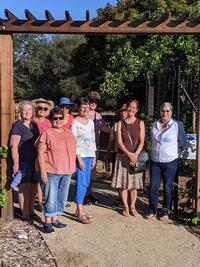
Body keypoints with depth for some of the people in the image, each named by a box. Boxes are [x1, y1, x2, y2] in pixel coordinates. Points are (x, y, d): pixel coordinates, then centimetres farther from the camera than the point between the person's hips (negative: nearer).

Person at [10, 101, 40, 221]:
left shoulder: (34, 125, 13)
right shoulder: (18, 125, -8)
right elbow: (14, 146, -13)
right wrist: (16, 163, -18)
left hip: (34, 161, 7)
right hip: (23, 161, -6)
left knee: (34, 186, 12)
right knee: (24, 186, -1)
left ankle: (31, 211, 26)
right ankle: (25, 215, 9)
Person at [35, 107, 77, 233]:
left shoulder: (69, 132, 11)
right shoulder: (47, 133, -7)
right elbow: (40, 153, -10)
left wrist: (72, 168, 14)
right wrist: (43, 172, -15)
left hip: (67, 172, 6)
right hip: (51, 172, -6)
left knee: (62, 197, 14)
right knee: (51, 197, 0)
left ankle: (55, 219, 28)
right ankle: (47, 222, 13)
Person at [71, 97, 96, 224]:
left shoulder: (91, 122, 13)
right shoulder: (75, 122, -7)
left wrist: (94, 157, 12)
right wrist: (79, 158, -16)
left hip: (90, 156, 7)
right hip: (80, 156, -7)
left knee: (86, 182, 9)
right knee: (81, 182, -9)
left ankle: (80, 208, 21)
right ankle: (80, 213, -3)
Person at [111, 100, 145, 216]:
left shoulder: (140, 123, 3)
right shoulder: (121, 123, 3)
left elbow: (141, 142, -2)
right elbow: (119, 141, -3)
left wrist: (135, 155, -15)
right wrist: (129, 154, -14)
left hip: (136, 156, 0)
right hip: (122, 156, 0)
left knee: (134, 183, 5)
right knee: (122, 182, 2)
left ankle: (132, 206, 17)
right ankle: (126, 207, 15)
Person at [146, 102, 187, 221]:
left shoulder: (178, 125, -6)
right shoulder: (154, 125, 6)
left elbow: (183, 143, 3)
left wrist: (174, 153, 12)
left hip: (170, 162, -3)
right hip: (155, 161, 3)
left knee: (168, 188, 6)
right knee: (153, 187, 4)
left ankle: (166, 212, 20)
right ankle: (152, 211, 19)